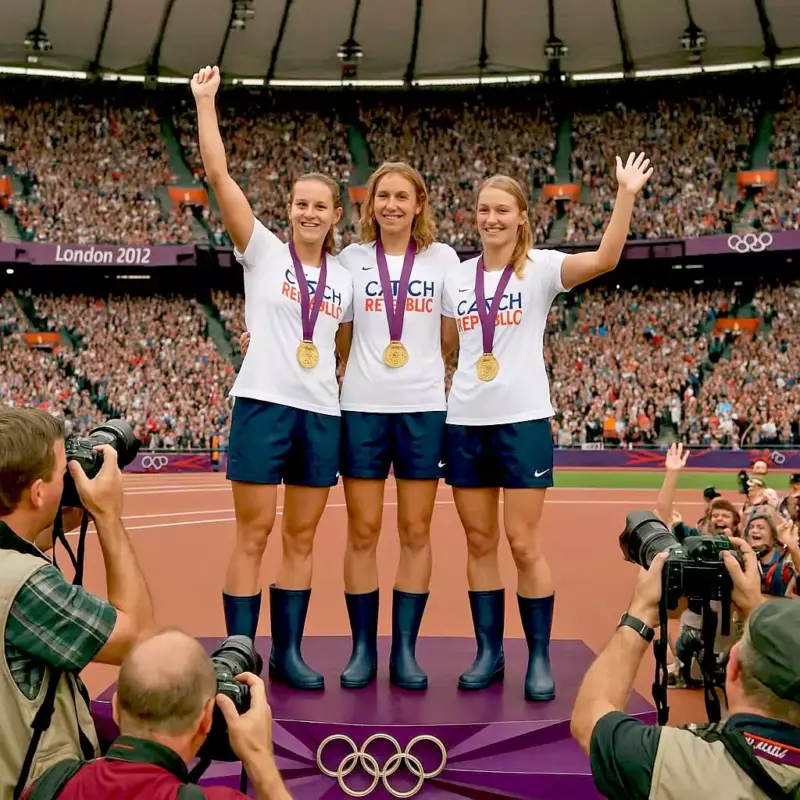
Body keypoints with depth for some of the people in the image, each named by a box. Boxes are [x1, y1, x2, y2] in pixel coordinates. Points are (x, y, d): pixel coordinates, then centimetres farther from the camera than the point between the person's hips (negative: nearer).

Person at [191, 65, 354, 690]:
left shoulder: (345, 280, 12)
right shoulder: (262, 252, 1)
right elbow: (218, 174, -7)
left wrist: (347, 410, 14)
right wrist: (206, 101, -7)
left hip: (322, 415, 4)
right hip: (263, 405, -4)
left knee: (302, 539, 8)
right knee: (253, 535, -1)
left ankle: (288, 652, 17)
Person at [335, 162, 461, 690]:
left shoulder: (443, 258, 5)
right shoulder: (351, 259, 7)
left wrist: (456, 394, 4)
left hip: (424, 407, 0)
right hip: (362, 406, 0)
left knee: (417, 531, 3)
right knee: (362, 531, 2)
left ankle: (405, 650, 12)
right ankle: (363, 648, 12)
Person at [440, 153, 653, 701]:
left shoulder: (540, 268, -2)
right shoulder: (457, 277, 11)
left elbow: (605, 259, -20)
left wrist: (627, 194, -25)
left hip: (523, 419, -4)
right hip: (465, 421, 4)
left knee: (524, 544, -3)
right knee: (479, 542, 7)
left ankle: (540, 659, 10)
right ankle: (489, 653, 17)